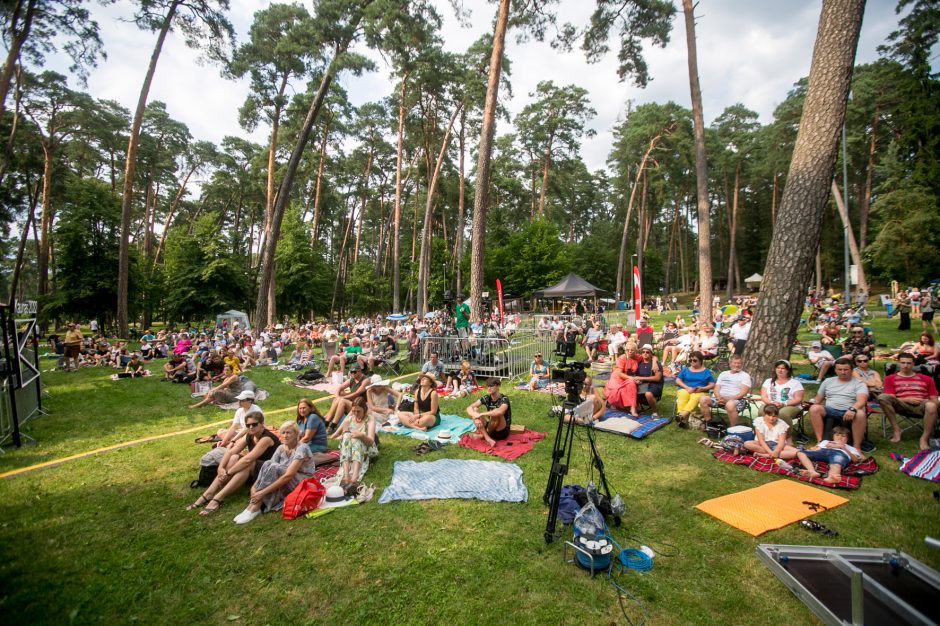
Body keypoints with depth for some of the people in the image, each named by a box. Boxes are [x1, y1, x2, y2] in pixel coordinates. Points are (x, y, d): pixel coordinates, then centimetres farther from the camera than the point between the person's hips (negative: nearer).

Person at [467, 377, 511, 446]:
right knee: (474, 410, -13)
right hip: (491, 429, 5)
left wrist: (481, 414, -35)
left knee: (496, 414, -34)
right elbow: (469, 408, -11)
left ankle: (482, 435, -11)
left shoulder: (504, 399, -18)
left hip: (502, 431, -5)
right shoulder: (486, 398, -3)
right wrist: (476, 417, -32)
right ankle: (488, 438, -25)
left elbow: (500, 412, -41)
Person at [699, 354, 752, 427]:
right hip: (720, 397, 4)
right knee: (703, 399, -22)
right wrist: (719, 397, -10)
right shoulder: (723, 374, 22)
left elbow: (743, 392, -5)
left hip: (737, 399, -4)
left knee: (730, 404, -41)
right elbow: (716, 389, 14)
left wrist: (728, 399, -18)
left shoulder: (745, 375, 8)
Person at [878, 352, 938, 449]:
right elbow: (891, 399, 5)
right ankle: (896, 429, -20)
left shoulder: (926, 379, 21)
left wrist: (932, 402, -8)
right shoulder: (890, 378, 14)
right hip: (902, 405, 0)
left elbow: (934, 400, 15)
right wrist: (907, 399, -10)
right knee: (883, 397, -31)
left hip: (921, 406, 1)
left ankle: (925, 438, -23)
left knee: (931, 405, -37)